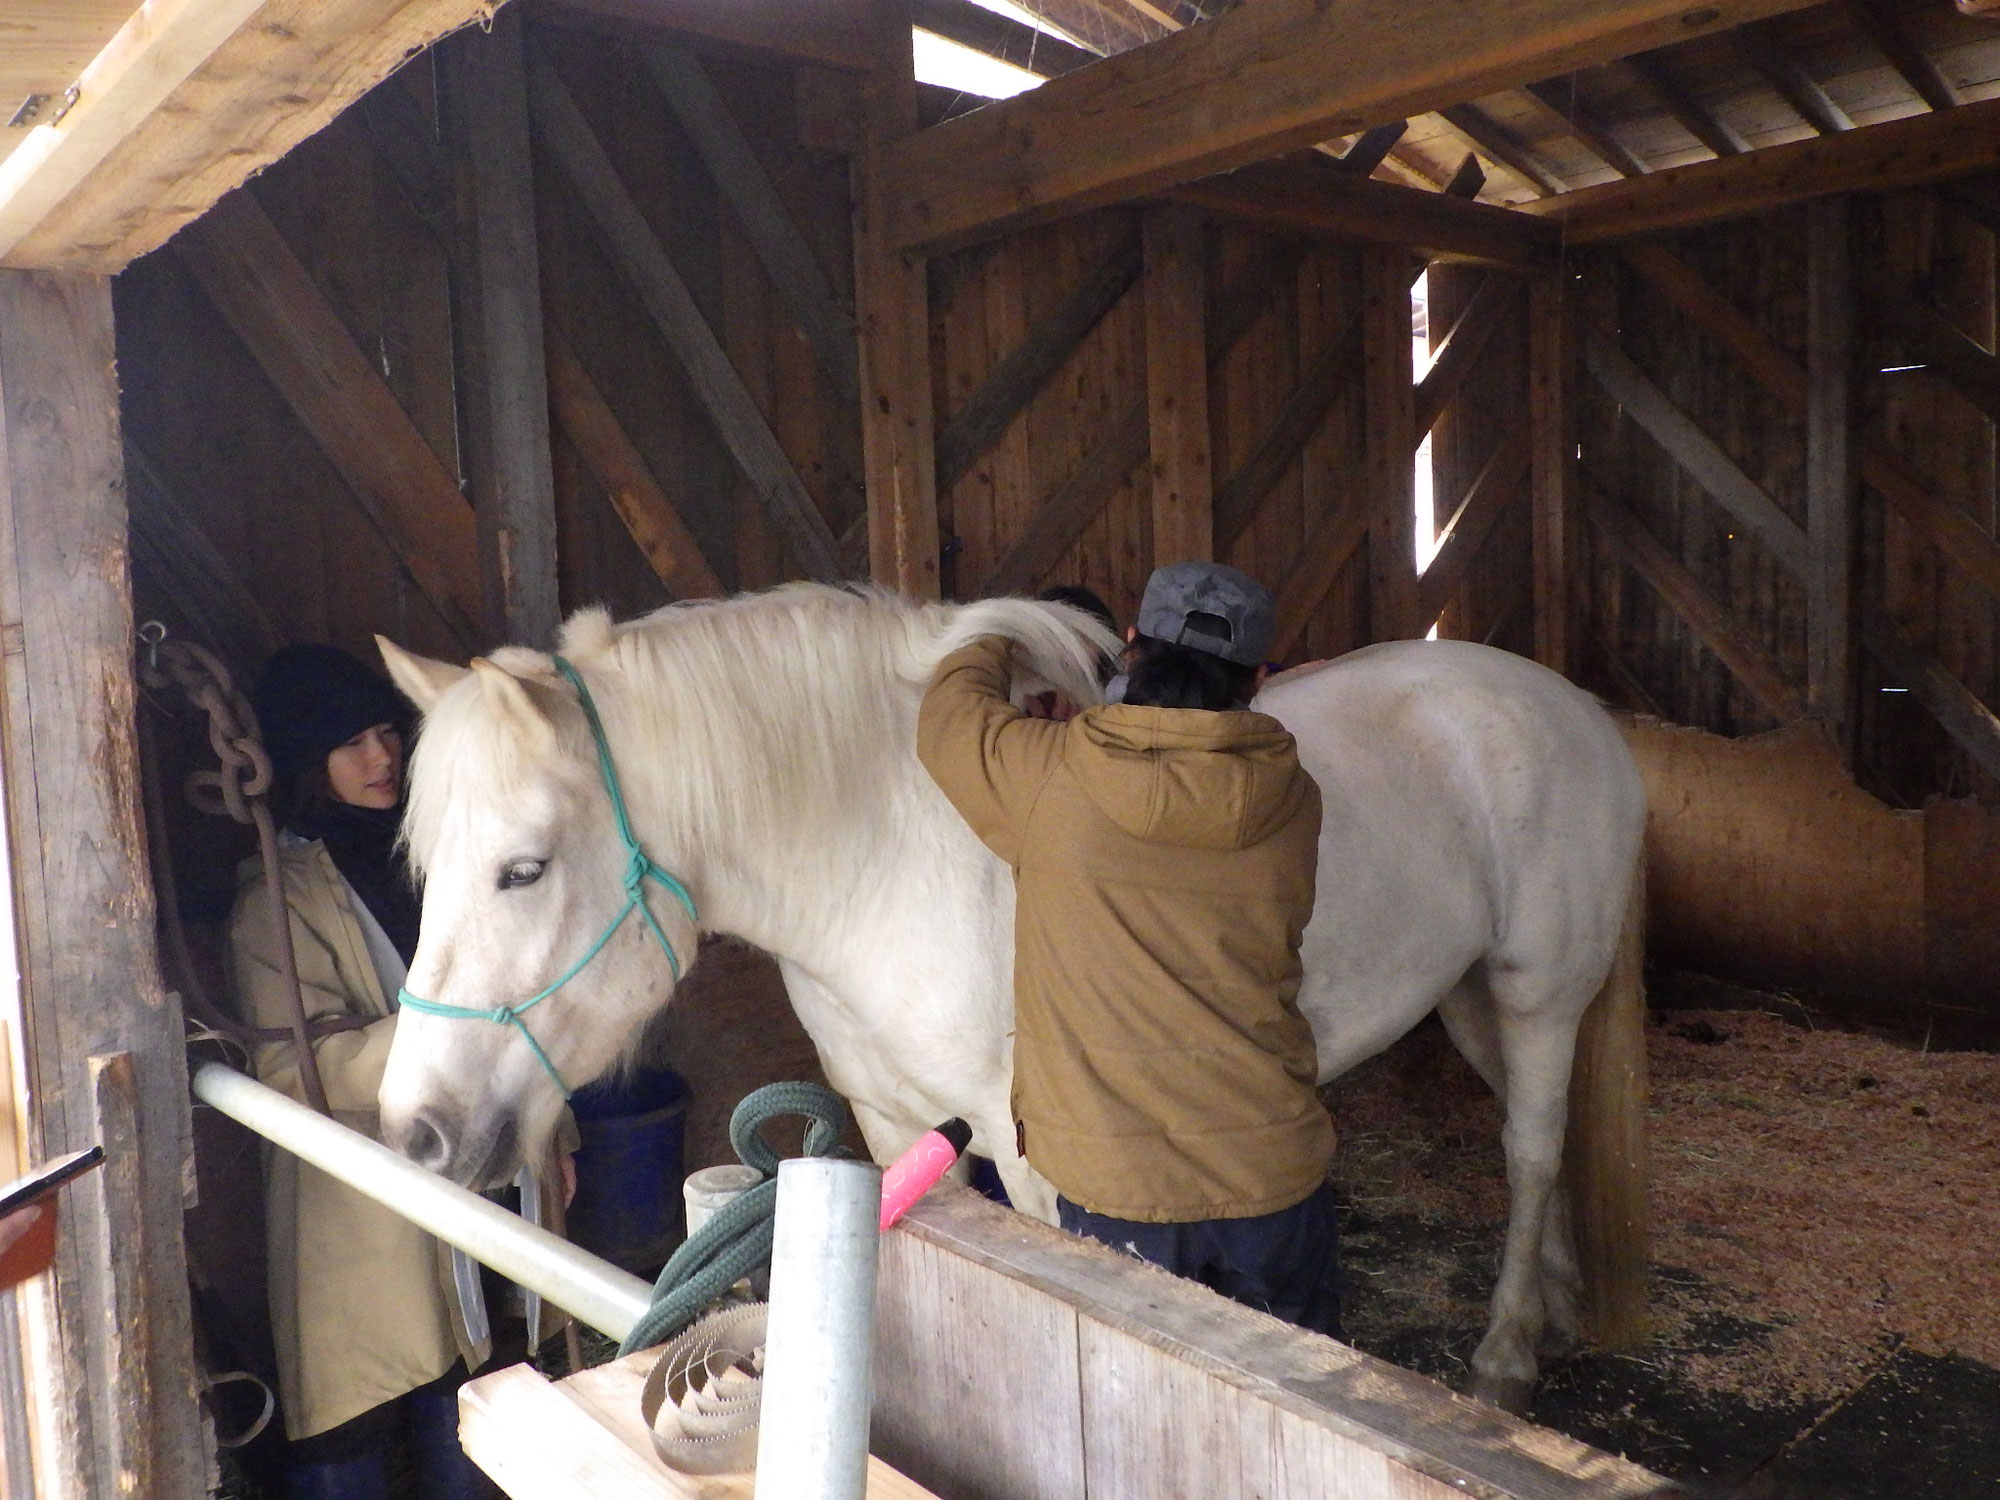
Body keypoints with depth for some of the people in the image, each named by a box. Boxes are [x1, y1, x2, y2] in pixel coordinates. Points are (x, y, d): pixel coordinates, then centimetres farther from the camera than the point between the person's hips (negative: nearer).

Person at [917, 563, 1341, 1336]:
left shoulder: (1047, 778, -12)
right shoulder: (1290, 801, -4)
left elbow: (948, 713, 7)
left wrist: (995, 650, 30)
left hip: (1118, 1184, -2)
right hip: (1273, 1170, 3)